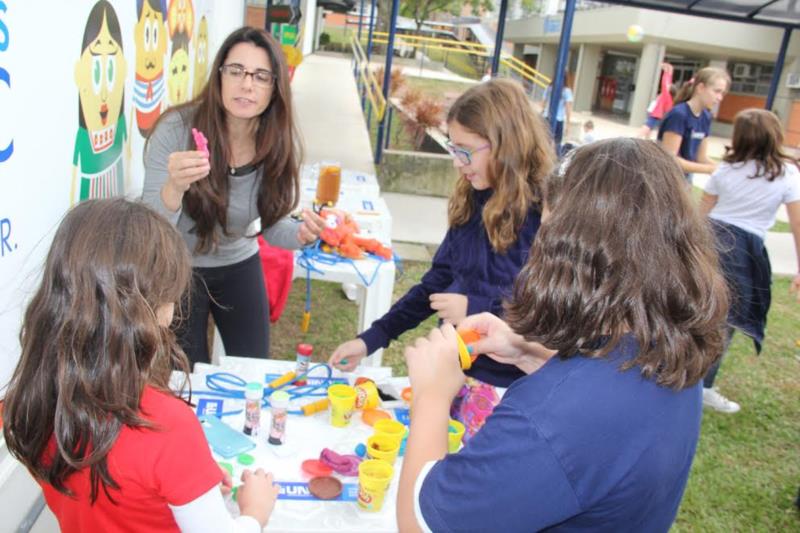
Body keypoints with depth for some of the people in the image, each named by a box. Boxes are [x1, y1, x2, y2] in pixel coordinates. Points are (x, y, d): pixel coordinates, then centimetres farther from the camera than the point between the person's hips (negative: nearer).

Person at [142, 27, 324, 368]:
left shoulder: (280, 142, -14)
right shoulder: (176, 129, -24)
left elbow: (271, 224, -3)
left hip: (240, 266, 3)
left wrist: (300, 234, -26)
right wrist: (174, 188, -50)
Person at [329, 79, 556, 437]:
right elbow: (437, 282, 10)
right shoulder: (474, 202, 3)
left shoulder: (546, 212, -18)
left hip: (504, 389, -6)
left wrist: (475, 309, -20)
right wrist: (370, 340, 7)